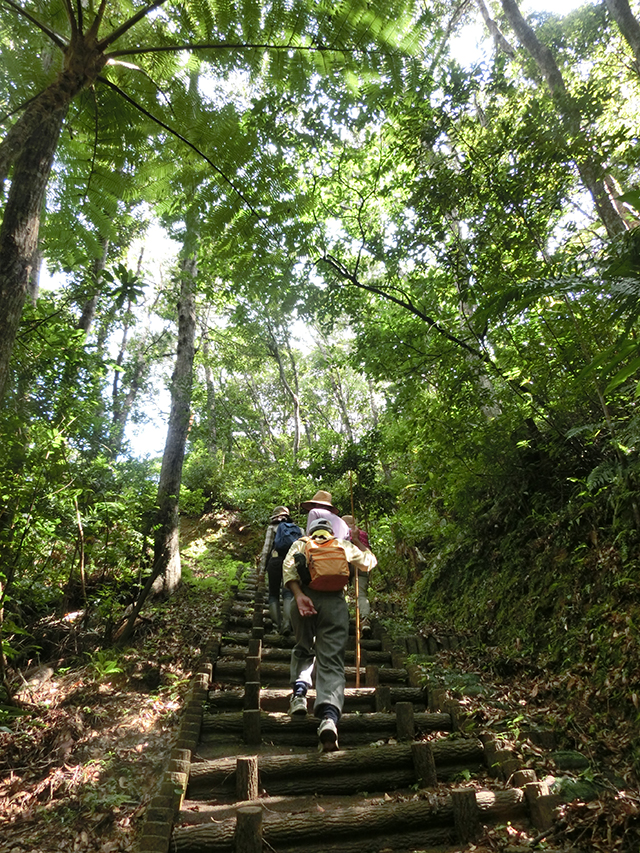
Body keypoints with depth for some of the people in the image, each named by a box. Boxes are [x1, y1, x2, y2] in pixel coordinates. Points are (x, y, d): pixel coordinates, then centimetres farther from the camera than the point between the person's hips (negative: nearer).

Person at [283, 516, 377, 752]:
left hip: (306, 598, 1)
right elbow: (369, 563, 35)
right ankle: (329, 715, -23)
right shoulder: (344, 545, 23)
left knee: (303, 650, 26)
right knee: (332, 662, -2)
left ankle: (299, 691, 7)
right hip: (335, 602, -1)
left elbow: (287, 567, 0)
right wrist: (357, 547, 52)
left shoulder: (301, 543, 20)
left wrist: (299, 595, -10)